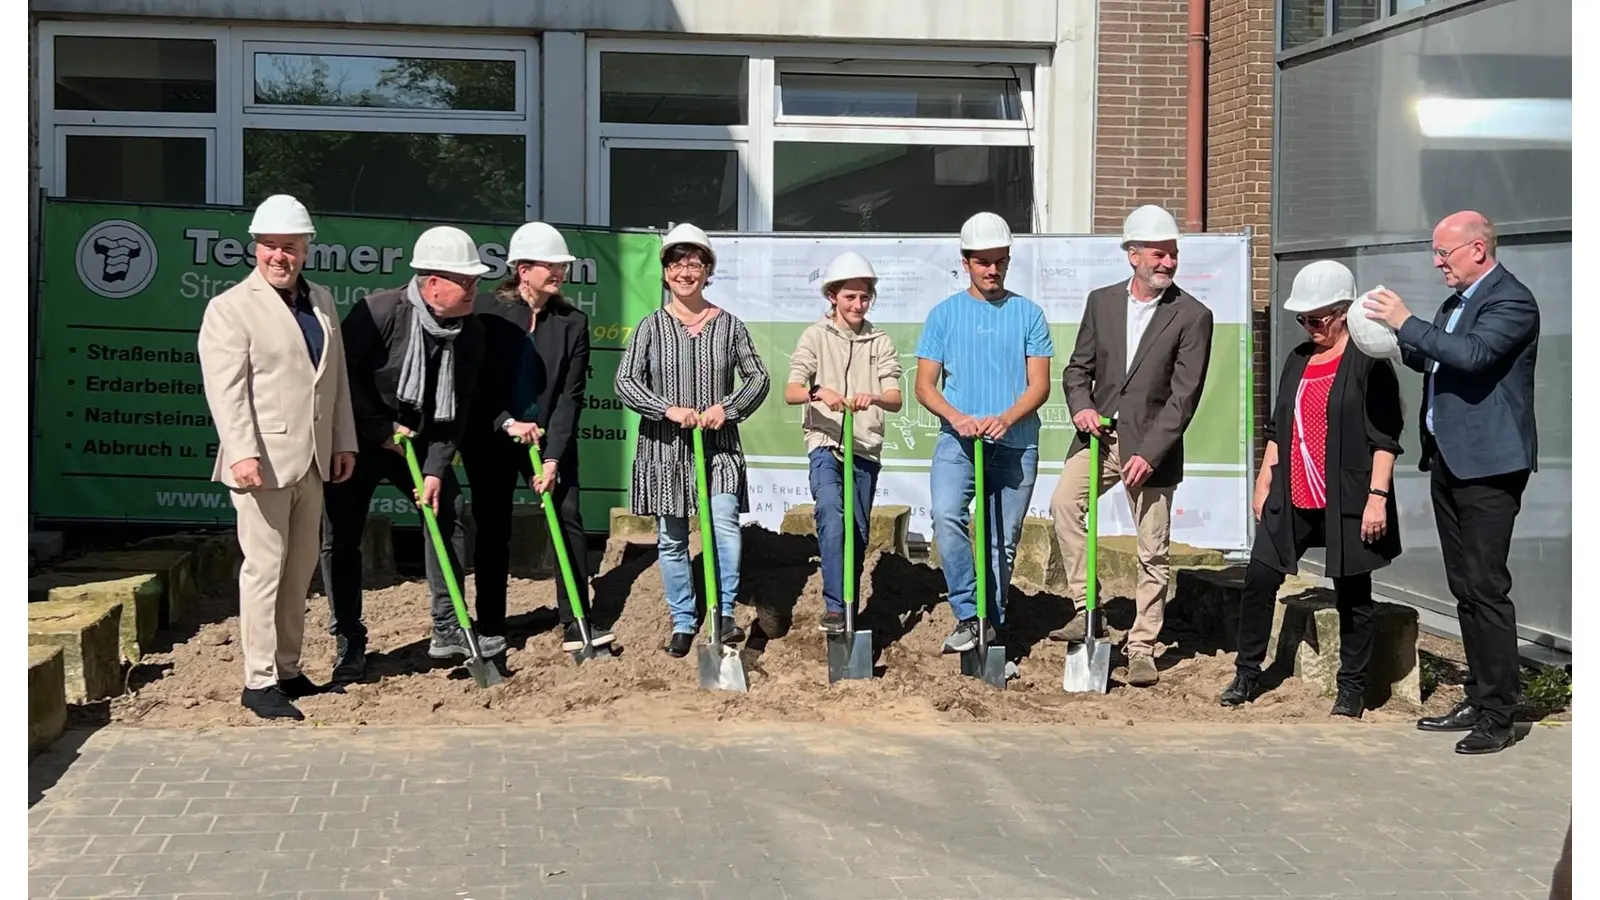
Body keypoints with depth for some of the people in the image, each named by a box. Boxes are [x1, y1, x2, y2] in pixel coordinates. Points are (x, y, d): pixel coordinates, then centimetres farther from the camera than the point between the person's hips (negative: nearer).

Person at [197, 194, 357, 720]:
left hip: (312, 460, 7)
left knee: (300, 569, 12)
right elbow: (226, 388, -15)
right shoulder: (230, 308, -7)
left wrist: (343, 442, 13)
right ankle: (259, 681, 0)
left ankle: (287, 668, 21)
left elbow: (337, 377, 17)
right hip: (262, 460, -7)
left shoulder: (321, 302, 14)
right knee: (265, 569, -5)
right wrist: (242, 453, -24)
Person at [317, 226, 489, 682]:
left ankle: (448, 628, 11)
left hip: (418, 439, 5)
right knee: (341, 536, -3)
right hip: (358, 439, -5)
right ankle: (349, 641, 7)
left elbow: (456, 409, -7)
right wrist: (381, 430, -19)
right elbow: (342, 375, -21)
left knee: (446, 514, 1)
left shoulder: (470, 332, -9)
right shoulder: (379, 311, -24)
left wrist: (436, 469, -14)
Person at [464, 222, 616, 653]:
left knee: (568, 521, -4)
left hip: (550, 439, 2)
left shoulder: (572, 322, -3)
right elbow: (471, 382, -7)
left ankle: (576, 624, 0)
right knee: (492, 530, 5)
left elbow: (571, 394, -6)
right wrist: (507, 423, -17)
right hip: (490, 439, -1)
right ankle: (489, 627, 14)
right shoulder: (486, 311, -7)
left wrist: (553, 457, -13)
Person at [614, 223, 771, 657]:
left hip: (718, 446, 0)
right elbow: (625, 382, -5)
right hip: (665, 448, 1)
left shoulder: (728, 324, 4)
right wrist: (669, 409, -17)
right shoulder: (652, 326, 2)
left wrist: (727, 408, -10)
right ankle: (683, 622, 18)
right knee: (671, 538, 6)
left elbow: (758, 377, 7)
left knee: (725, 523, -18)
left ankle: (725, 611, -4)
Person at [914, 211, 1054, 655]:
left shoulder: (1028, 314, 7)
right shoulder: (945, 314, 7)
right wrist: (958, 418, -15)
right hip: (957, 440, -1)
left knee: (1003, 540, 4)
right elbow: (925, 386, 4)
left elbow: (1039, 386, 2)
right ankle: (968, 616, -18)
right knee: (946, 516, -23)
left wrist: (1004, 419, -16)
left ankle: (992, 625, 15)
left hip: (1015, 444, 1)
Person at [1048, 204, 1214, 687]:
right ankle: (1086, 611, -11)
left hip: (1151, 444, -3)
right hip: (1099, 432, 3)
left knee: (1153, 552, 0)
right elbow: (1078, 368, 12)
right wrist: (1081, 407, -10)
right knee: (1064, 502, -20)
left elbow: (1184, 395, -10)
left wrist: (1149, 453, -18)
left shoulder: (1192, 316, -5)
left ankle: (1142, 648, 10)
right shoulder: (1101, 301, 7)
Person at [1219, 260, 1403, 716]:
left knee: (1352, 593, 5)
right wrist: (1264, 482, 16)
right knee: (1259, 579, 3)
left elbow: (1385, 437, -11)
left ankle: (1352, 687, 16)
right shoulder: (1298, 359, 13)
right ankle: (1248, 674, 15)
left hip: (1346, 502, -6)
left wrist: (1377, 495, -16)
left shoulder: (1369, 362, -7)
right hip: (1292, 499, 6)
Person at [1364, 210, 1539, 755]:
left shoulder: (1511, 301, -11)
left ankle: (1498, 715, -4)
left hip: (1487, 464, -9)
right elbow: (1433, 361, 25)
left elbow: (1472, 355, -26)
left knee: (1487, 588, -8)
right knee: (1464, 587, 14)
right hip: (1449, 460, 10)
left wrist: (1406, 322, -20)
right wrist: (1400, 341, 7)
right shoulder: (1457, 302, 16)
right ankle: (1479, 698, 22)